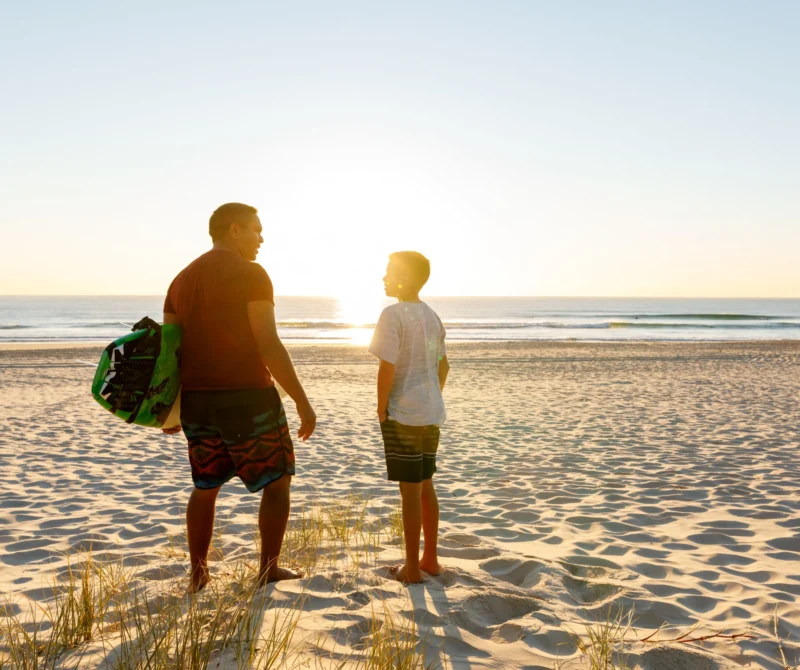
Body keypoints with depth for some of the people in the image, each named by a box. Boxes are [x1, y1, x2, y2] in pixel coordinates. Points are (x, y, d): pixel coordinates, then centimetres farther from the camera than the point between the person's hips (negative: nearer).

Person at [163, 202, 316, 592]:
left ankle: (198, 574, 23)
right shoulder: (251, 274, -10)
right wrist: (302, 402, -14)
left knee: (205, 486, 19)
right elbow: (269, 345, -17)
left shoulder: (182, 279, 12)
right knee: (277, 480, 10)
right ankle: (268, 570, 13)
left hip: (196, 400, 7)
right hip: (247, 398, -6)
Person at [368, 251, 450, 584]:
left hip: (403, 416, -7)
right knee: (425, 486, 16)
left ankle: (412, 567, 11)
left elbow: (387, 368, -18)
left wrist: (381, 410, -8)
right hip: (431, 414, 8)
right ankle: (430, 559, 26)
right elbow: (443, 366, 17)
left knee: (410, 490, 1)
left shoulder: (393, 314, -13)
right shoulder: (432, 316, 11)